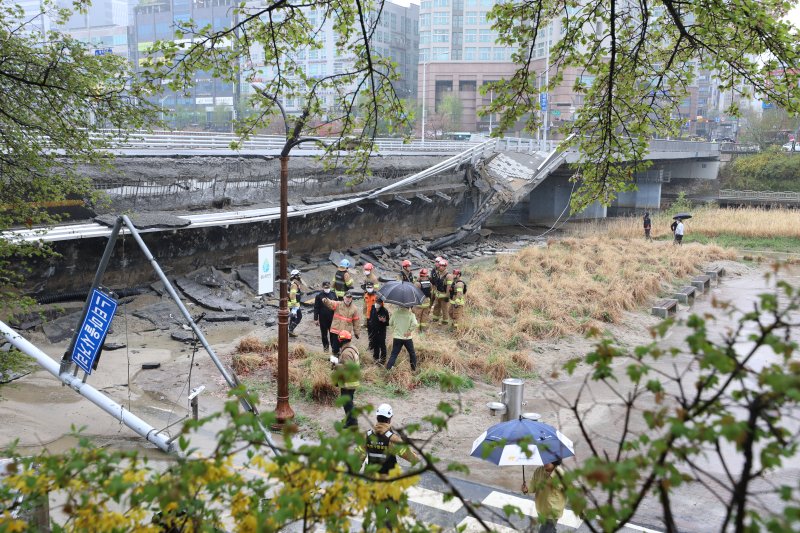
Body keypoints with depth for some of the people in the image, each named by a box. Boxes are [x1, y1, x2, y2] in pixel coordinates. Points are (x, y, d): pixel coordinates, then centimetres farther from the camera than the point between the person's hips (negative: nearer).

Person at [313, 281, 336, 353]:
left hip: (332, 318, 1)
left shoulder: (333, 295, 3)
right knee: (324, 333, 9)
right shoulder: (319, 296, -4)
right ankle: (325, 347, 24)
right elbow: (316, 308, -3)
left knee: (332, 333, 2)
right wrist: (316, 319, -6)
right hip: (323, 319, -1)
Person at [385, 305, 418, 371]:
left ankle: (388, 369, -3)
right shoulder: (411, 314, -8)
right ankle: (414, 369, 24)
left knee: (393, 354, 5)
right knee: (412, 353, 17)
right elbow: (415, 324, -22)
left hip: (397, 337, 1)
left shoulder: (395, 313, -3)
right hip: (407, 338, -1)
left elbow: (390, 323, 5)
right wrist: (409, 331, -10)